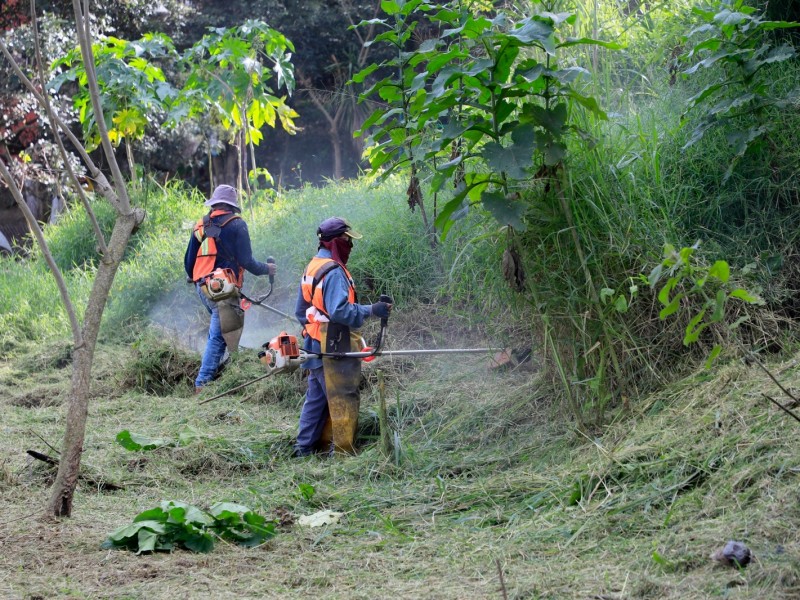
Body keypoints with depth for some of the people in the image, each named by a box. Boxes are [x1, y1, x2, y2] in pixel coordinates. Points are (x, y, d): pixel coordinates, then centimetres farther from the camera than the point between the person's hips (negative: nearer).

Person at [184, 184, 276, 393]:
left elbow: (188, 261, 17)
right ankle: (203, 383, -14)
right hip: (223, 288, -6)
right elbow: (245, 260, -7)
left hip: (202, 287, 6)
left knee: (218, 333, 21)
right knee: (218, 335, -7)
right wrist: (266, 269, 10)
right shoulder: (236, 224, -2)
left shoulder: (200, 226, 14)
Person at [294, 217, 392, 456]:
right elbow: (340, 310, -27)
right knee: (343, 399, -5)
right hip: (334, 347, -10)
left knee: (316, 397, 15)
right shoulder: (334, 272, -17)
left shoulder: (312, 268, 14)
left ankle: (305, 447, 20)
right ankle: (343, 451, -4)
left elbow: (300, 310, 20)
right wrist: (371, 310, -23)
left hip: (315, 345, 10)